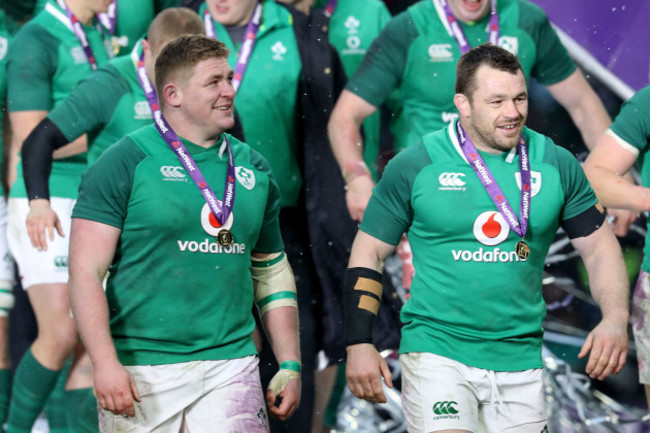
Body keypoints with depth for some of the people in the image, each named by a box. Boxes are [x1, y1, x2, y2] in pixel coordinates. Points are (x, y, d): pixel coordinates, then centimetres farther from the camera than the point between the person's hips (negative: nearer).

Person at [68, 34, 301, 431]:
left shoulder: (254, 169, 13)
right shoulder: (124, 163, -4)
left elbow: (272, 273, 19)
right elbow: (86, 271, -9)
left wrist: (290, 365, 13)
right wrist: (105, 363, -18)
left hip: (231, 366, 4)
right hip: (141, 370, -3)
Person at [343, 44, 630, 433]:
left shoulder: (556, 165, 4)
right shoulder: (415, 166, -3)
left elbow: (600, 246, 10)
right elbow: (369, 254, 4)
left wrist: (615, 320, -7)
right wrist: (359, 344, -3)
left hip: (520, 357, 3)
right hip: (436, 352, -3)